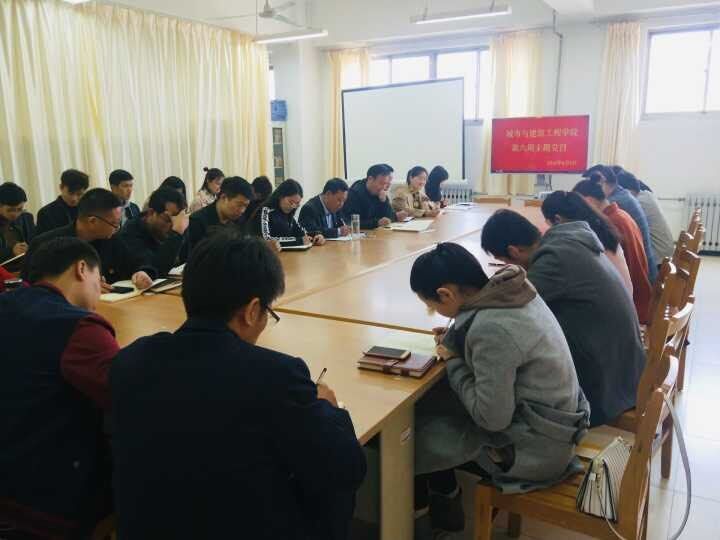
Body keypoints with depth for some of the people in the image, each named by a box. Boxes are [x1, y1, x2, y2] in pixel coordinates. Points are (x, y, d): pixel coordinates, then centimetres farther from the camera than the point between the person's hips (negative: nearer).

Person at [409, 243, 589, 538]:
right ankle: (445, 503, 28)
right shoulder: (511, 290, -5)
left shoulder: (491, 328, -31)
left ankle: (418, 515, 29)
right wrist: (456, 341, 0)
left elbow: (492, 419, -24)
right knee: (426, 402, 12)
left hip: (537, 447, -8)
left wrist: (453, 362, -12)